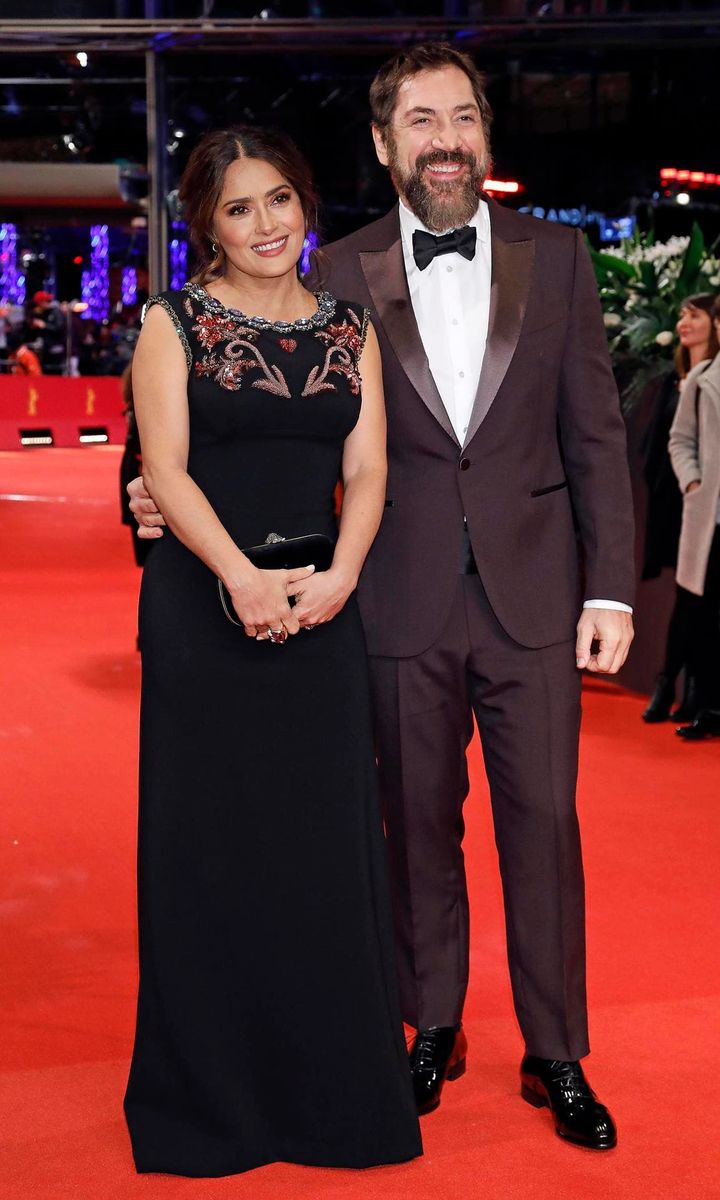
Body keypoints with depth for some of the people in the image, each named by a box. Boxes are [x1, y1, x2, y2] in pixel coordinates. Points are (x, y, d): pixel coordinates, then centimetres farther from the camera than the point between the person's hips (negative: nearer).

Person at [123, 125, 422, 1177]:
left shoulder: (350, 330, 11)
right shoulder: (175, 325, 2)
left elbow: (366, 470, 5)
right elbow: (166, 469, -7)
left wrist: (338, 578, -12)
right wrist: (244, 578, -18)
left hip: (322, 608, 3)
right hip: (203, 607, -2)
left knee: (328, 837, 5)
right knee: (208, 840, 3)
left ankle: (335, 1083, 20)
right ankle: (212, 1089, 17)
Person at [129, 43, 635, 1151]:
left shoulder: (555, 256, 4)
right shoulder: (344, 272, 3)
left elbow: (596, 432, 4)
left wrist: (610, 590, -1)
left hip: (531, 599, 0)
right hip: (404, 603, 0)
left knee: (543, 823, 5)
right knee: (420, 825, 11)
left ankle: (556, 1058, 21)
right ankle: (436, 1029, 31)